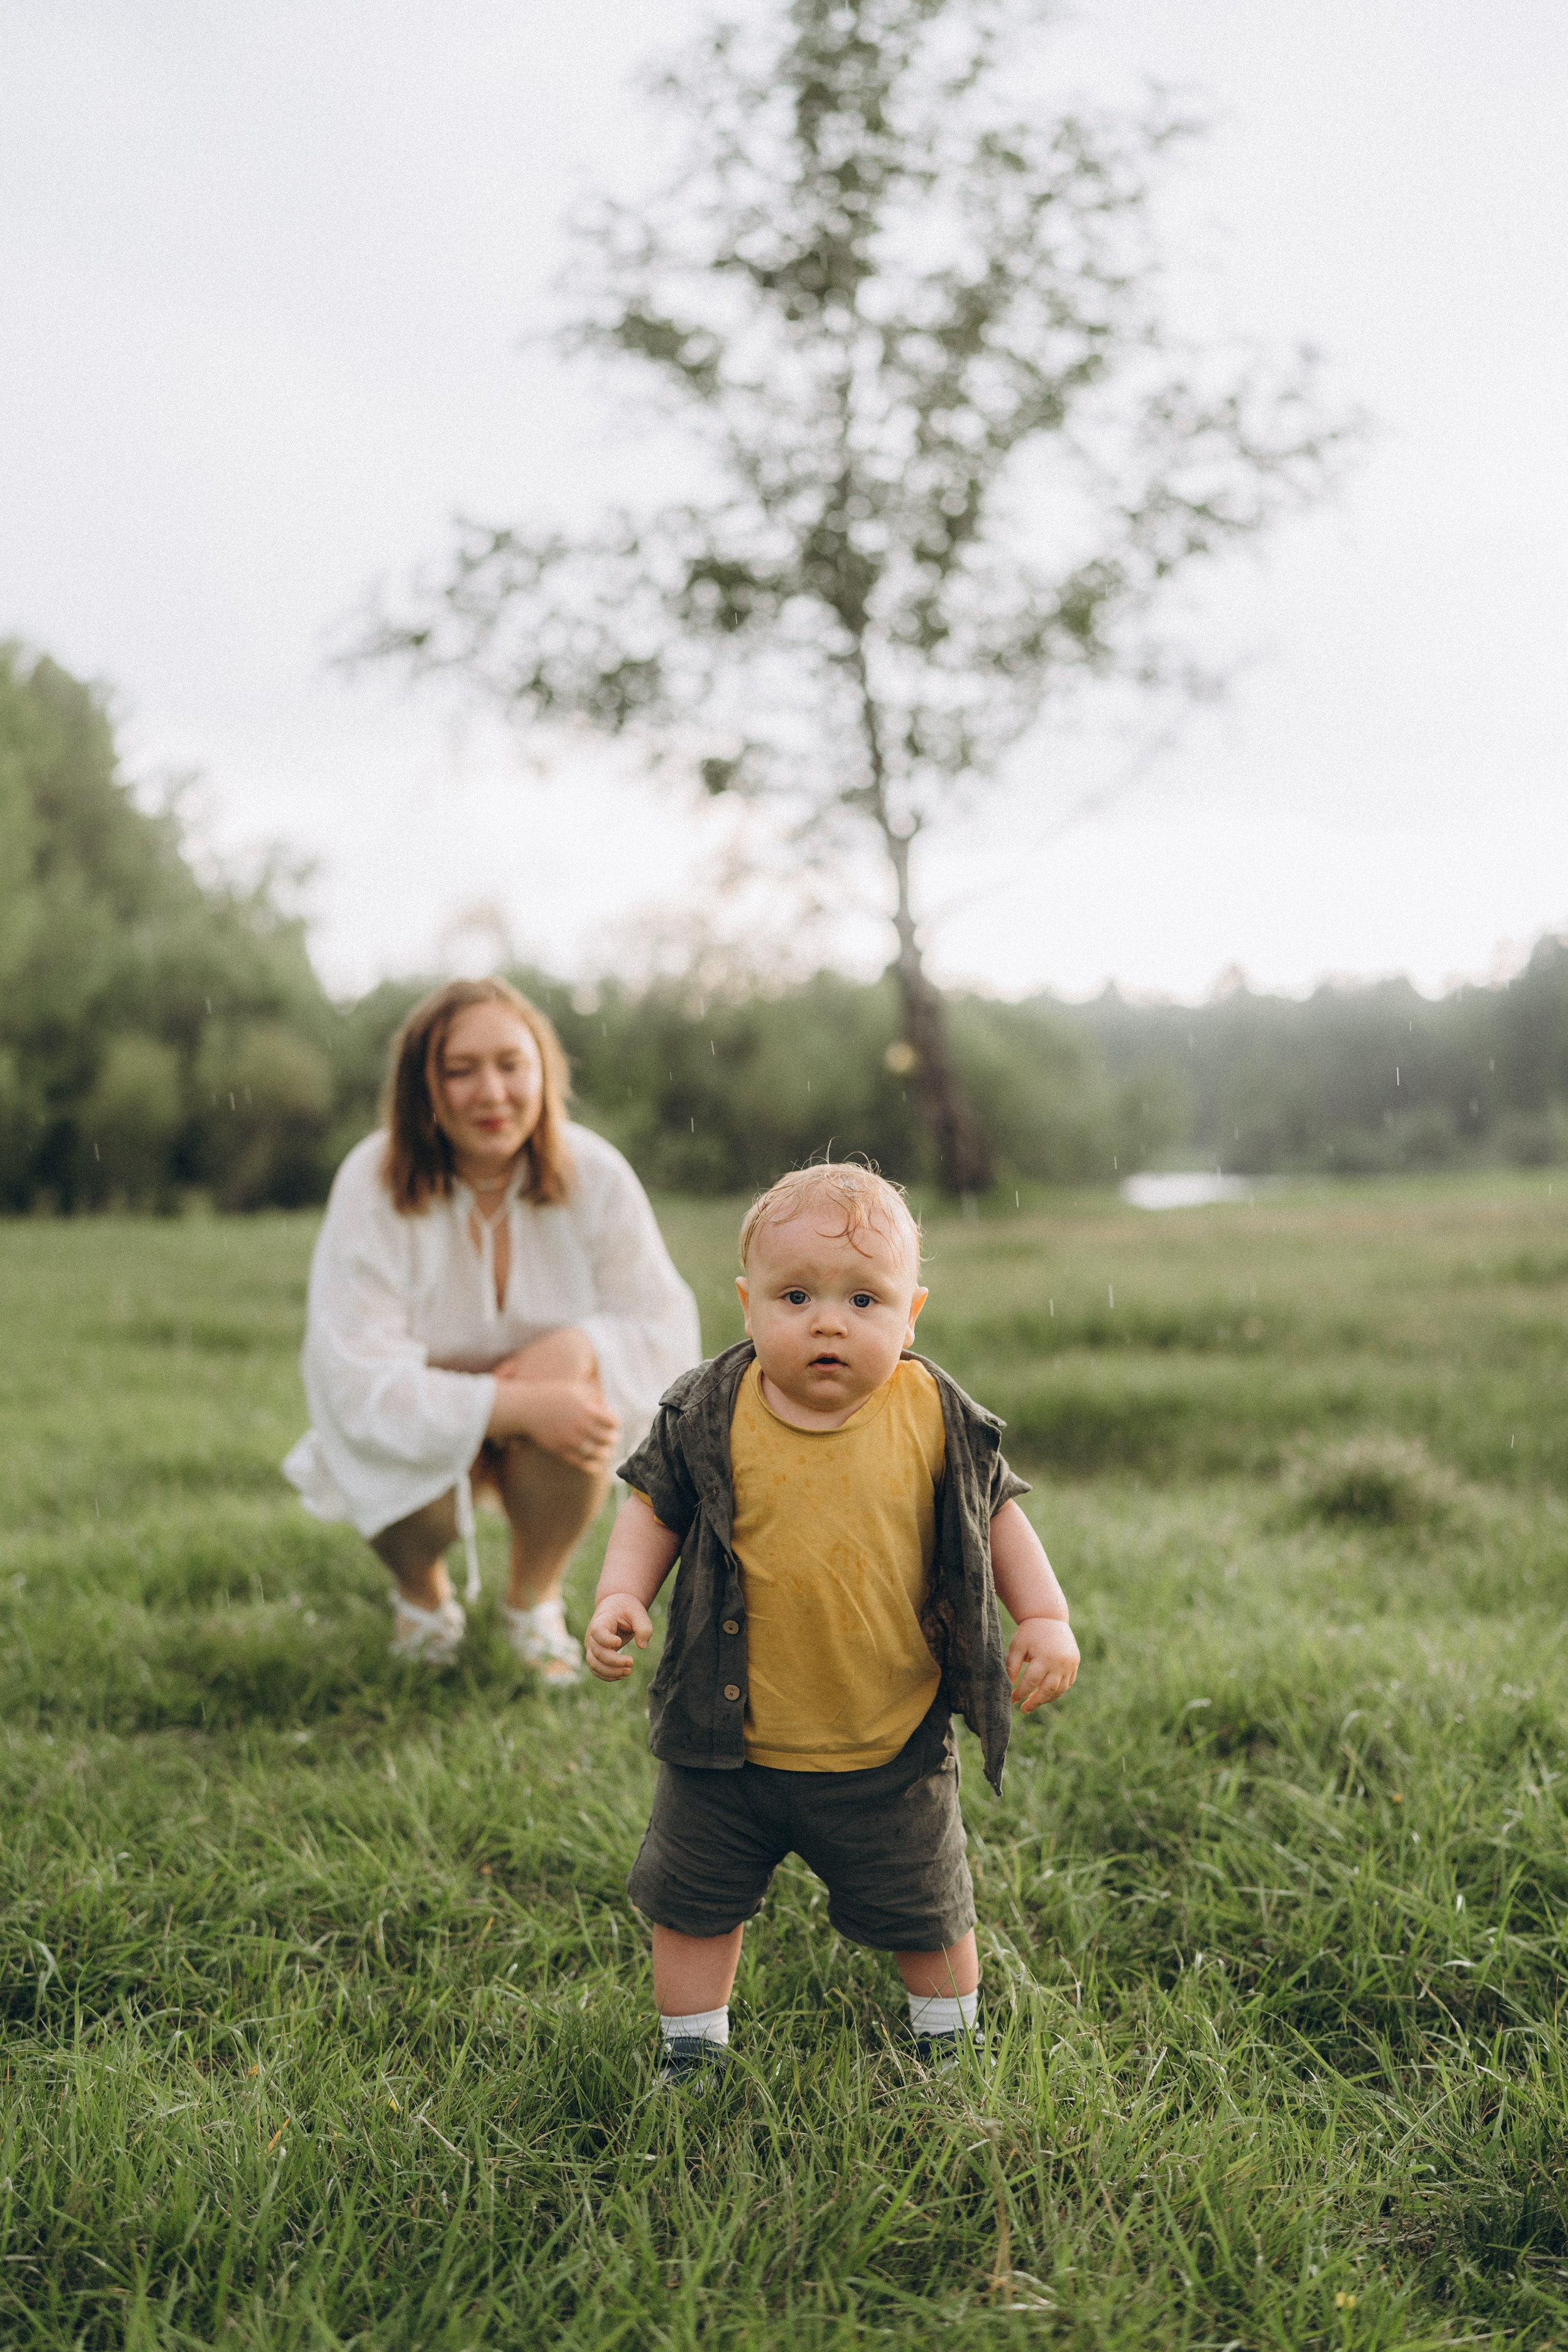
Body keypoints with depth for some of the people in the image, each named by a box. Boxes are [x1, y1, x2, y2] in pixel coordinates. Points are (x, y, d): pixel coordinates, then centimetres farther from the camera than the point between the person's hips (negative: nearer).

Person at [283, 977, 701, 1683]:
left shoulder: (594, 1175, -16)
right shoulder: (374, 1188, -23)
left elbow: (668, 1332, -12)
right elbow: (360, 1385, -29)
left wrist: (580, 1346, -35)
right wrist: (520, 1405, -40)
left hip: (541, 1413, 1)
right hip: (414, 1416, -1)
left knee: (578, 1423, -32)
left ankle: (535, 1597, 1)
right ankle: (420, 1591, 9)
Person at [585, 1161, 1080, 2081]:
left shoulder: (936, 1418, -11)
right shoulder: (710, 1417, -12)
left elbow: (997, 1513, 3)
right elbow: (656, 1510, 1)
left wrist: (1046, 1619, -6)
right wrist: (620, 1598, -13)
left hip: (892, 1752, 0)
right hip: (730, 1745, 0)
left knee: (928, 1917, 18)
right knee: (693, 1904, 14)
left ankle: (953, 2051, 45)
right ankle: (693, 2057, 38)